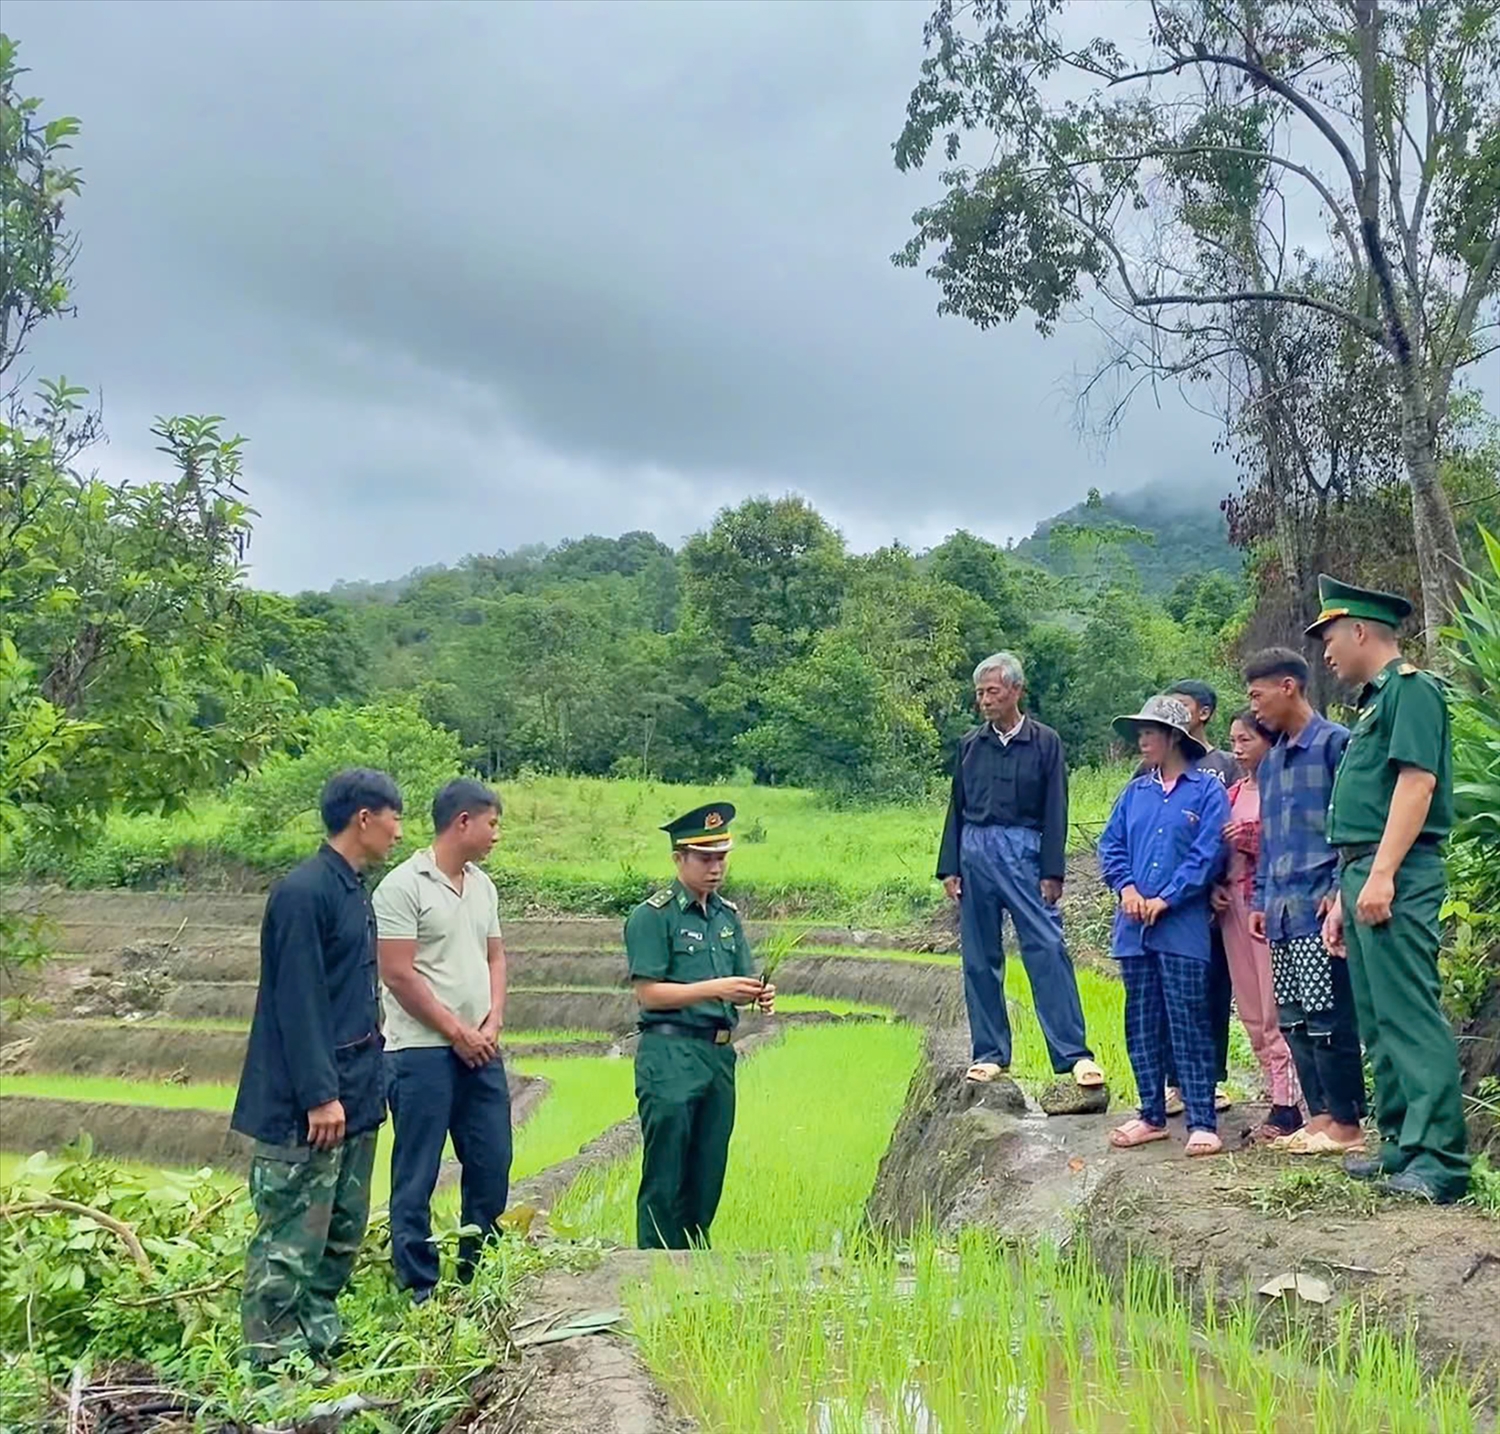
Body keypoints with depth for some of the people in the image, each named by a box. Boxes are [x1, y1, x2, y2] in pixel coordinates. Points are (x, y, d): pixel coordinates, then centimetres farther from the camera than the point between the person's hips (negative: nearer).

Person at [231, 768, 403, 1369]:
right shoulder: (303, 892, -16)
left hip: (353, 1094, 10)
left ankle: (321, 1339, 28)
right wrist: (320, 1095, -20)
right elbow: (297, 1002, -19)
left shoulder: (354, 891, 13)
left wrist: (367, 1081, 17)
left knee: (343, 1230, 16)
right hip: (305, 1103, -10)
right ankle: (275, 1362, 8)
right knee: (291, 1236, -2)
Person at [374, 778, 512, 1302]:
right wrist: (456, 1031, -11)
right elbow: (398, 973, -14)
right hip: (422, 1051, -7)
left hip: (480, 1048, 8)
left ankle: (478, 1276, 26)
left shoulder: (483, 885, 13)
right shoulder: (403, 886, -11)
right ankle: (418, 1289, 12)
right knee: (416, 1175, 2)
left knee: (492, 1164, 11)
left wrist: (492, 1024, 1)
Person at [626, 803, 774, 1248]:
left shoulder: (727, 915, 15)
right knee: (665, 1178, -2)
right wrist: (715, 988, -18)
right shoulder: (653, 915, -6)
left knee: (708, 1175, 11)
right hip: (670, 1057, -6)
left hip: (719, 1053, 7)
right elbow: (648, 992, -11)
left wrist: (757, 995, -5)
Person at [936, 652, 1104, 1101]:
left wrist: (1052, 873, -7)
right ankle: (990, 1052, 15)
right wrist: (949, 867, 8)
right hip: (975, 853, 4)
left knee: (1048, 950, -11)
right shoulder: (970, 745, 11)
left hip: (1022, 852, -4)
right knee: (980, 958, 6)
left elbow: (1055, 812, -1)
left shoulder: (1045, 743, 2)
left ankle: (1073, 1054, -9)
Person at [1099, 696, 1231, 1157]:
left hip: (1183, 926, -6)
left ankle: (1202, 1123, 3)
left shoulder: (1207, 790, -2)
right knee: (1141, 1026, 10)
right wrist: (1126, 887, -6)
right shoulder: (1135, 792, 13)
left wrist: (1166, 899, -14)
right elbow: (1111, 846, 12)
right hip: (1134, 928, 6)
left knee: (1189, 1026, -3)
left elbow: (1207, 854, -10)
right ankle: (1152, 1116, 21)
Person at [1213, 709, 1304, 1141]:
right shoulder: (1231, 794, 15)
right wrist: (1214, 885, 2)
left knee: (1274, 1008, -7)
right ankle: (1279, 1096, 16)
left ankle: (1286, 1105, -1)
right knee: (1251, 1011, 9)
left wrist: (1254, 841, -18)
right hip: (1233, 905, 7)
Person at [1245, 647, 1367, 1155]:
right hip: (1282, 911, 8)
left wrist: (1339, 890, -15)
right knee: (1293, 1020, 10)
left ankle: (1347, 1123, 4)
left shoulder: (1335, 743, -5)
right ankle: (1320, 1113, 18)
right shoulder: (1270, 761, 19)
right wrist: (1260, 900, 18)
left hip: (1319, 907, -8)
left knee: (1327, 1019, -5)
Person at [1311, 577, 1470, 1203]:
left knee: (1410, 1016, -11)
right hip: (1363, 876, 10)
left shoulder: (1410, 688, -7)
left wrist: (1381, 875, -24)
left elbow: (1417, 781, -19)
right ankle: (1401, 1145, 19)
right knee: (1379, 1020, 12)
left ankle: (1438, 1161, -10)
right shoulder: (1374, 701, 23)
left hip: (1396, 878, -10)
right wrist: (1343, 898, 22)